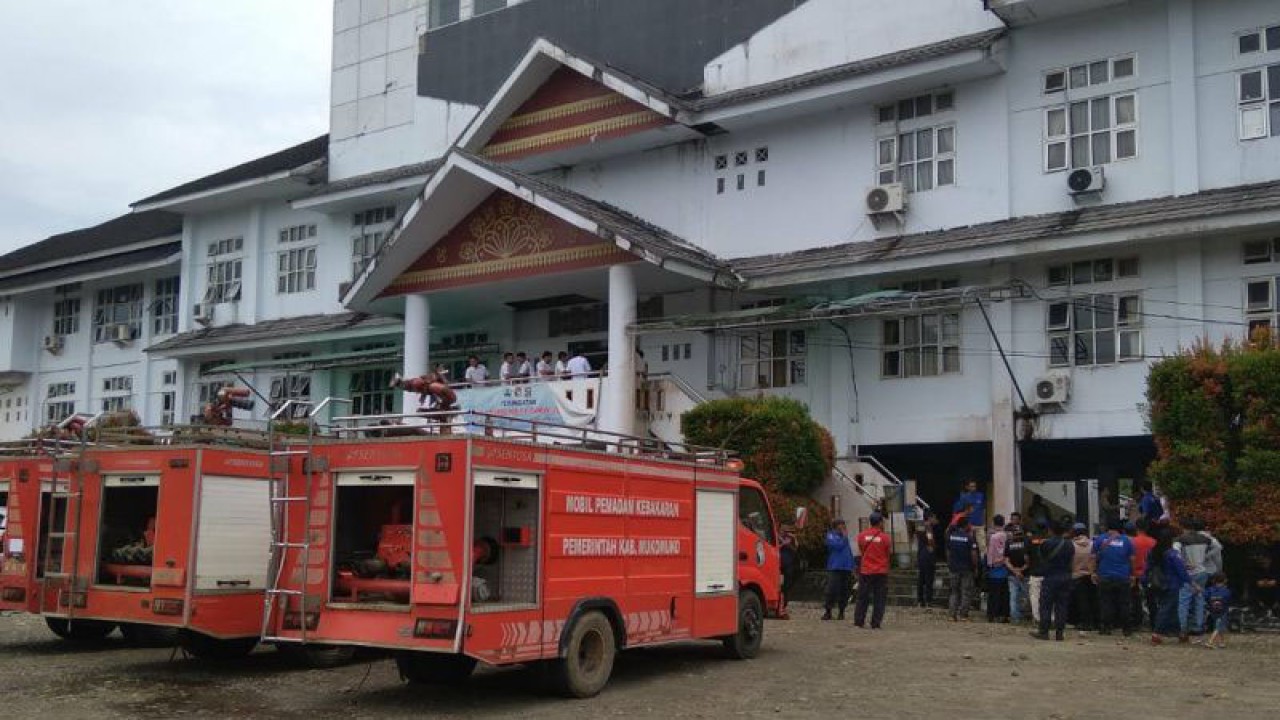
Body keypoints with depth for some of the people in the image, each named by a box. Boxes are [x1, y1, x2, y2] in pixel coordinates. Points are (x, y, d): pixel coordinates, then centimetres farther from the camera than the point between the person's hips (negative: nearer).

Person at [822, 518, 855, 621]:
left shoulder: (844, 536, 17)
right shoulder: (831, 536, 0)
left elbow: (849, 551, 20)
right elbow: (838, 545, -17)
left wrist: (852, 565, 12)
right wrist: (845, 537, -6)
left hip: (846, 568, 6)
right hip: (834, 568, -6)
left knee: (844, 591, 6)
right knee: (832, 589, -8)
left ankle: (841, 612, 13)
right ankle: (828, 612, 0)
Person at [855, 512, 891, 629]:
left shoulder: (861, 535, -3)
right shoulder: (885, 537, -7)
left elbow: (861, 552, 8)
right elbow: (889, 553, 2)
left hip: (865, 571, 2)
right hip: (881, 571, -2)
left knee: (863, 597, 10)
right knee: (879, 599, 4)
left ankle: (858, 621, 10)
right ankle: (876, 623, 0)